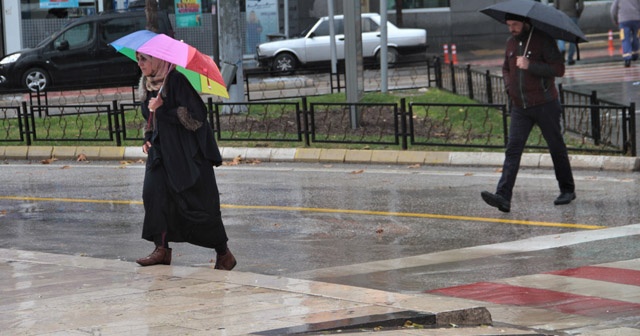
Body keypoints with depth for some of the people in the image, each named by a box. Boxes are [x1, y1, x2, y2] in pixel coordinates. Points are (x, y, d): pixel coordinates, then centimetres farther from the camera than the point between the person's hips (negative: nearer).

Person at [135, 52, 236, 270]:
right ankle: (162, 249, -6)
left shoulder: (177, 81, -15)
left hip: (187, 153, -8)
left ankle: (223, 254, 8)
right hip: (162, 150, 8)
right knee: (154, 191, -10)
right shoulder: (148, 85, 11)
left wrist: (162, 109, -21)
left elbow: (194, 116, -19)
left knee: (197, 202, -5)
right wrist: (148, 139, 10)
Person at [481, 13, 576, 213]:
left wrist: (529, 66, -24)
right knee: (513, 149, -8)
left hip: (544, 105, -5)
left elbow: (559, 69, -18)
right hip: (520, 107, 5)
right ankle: (503, 197, -18)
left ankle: (567, 190, 25)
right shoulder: (511, 42, 10)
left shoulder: (543, 40, -10)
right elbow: (506, 68, 27)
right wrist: (509, 87, 7)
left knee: (556, 148, 8)